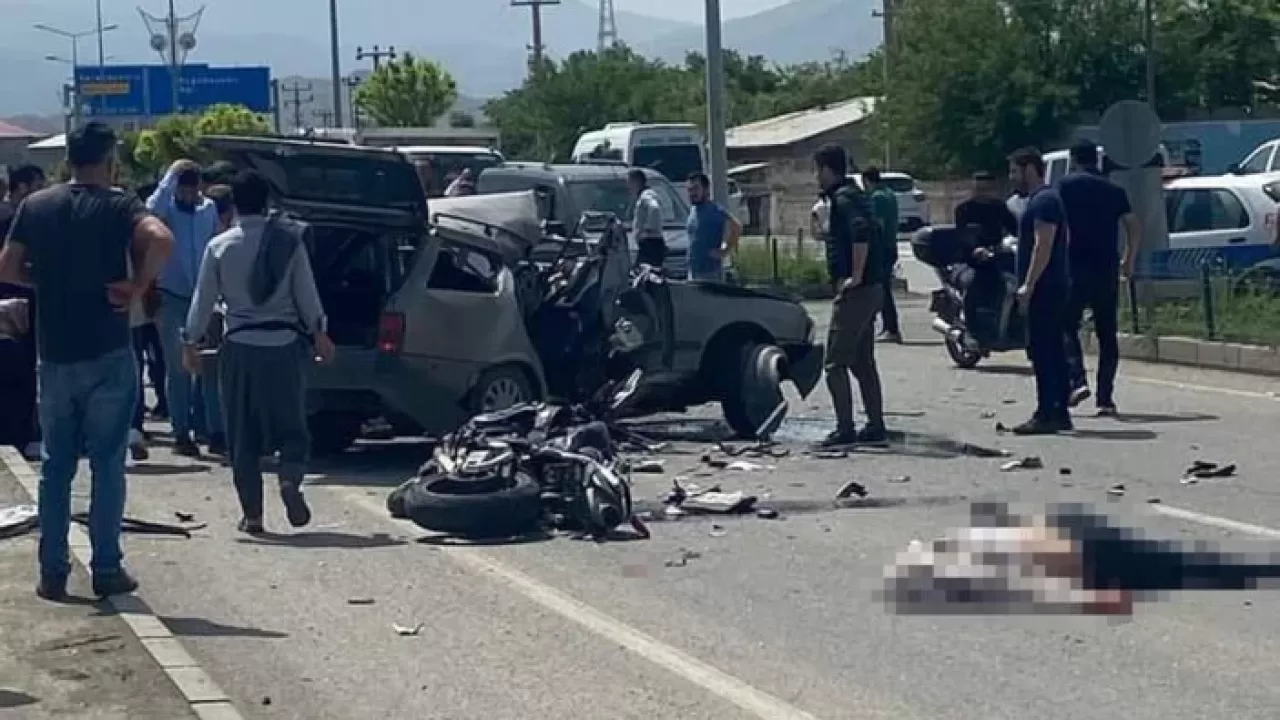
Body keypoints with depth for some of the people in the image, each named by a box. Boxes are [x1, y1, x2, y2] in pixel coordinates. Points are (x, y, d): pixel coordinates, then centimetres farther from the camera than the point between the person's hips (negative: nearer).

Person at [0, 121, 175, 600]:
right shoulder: (118, 206, -6)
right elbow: (161, 240, -25)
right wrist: (138, 286, -13)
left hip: (54, 356, 3)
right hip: (107, 355, -3)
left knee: (56, 466, 11)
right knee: (107, 464, 4)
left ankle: (52, 573, 10)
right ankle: (106, 570, 4)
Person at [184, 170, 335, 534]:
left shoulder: (219, 246, -2)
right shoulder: (289, 240, -2)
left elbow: (203, 299, 2)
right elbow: (306, 293, 0)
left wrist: (190, 343, 12)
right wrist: (319, 334, 12)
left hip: (239, 347, 0)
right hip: (283, 344, 0)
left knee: (243, 434, 7)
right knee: (291, 424, 9)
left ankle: (252, 514, 5)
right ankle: (290, 479, -19)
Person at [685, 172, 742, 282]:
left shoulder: (714, 210, -12)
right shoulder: (692, 211, 14)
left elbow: (736, 226, -22)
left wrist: (726, 250, -18)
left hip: (710, 272, -9)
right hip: (694, 272, 9)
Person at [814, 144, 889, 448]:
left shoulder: (843, 198, -14)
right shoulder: (852, 194, 16)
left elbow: (861, 232, -30)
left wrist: (855, 276, -26)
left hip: (856, 290, -10)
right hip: (871, 288, 10)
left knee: (835, 363, -7)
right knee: (863, 363, 14)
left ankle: (845, 429, -9)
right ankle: (875, 426, 16)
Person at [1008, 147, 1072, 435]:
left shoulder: (1044, 201, -13)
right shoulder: (1040, 199, 20)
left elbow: (1043, 247, -21)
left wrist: (1028, 285, -23)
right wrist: (1028, 284, 23)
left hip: (1044, 289, -11)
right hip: (1052, 288, 11)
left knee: (1042, 351, -11)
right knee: (1053, 350, 10)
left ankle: (1047, 414, -13)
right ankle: (1059, 413, 12)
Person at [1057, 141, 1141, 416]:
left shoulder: (1065, 186, 1)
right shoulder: (1114, 190, 12)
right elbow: (1134, 227, 6)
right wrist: (1129, 260, 17)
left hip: (1076, 266, -3)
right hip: (1107, 269, 3)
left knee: (1067, 326, 7)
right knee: (1107, 334, 8)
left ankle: (1077, 381, -13)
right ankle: (1105, 398, 4)